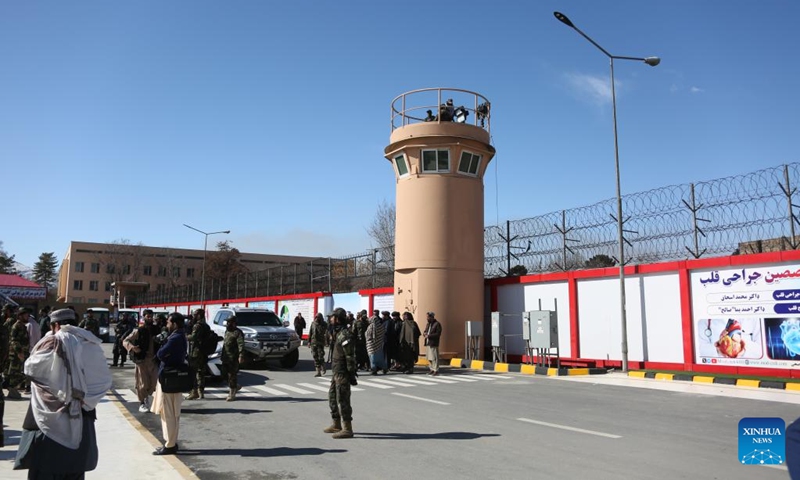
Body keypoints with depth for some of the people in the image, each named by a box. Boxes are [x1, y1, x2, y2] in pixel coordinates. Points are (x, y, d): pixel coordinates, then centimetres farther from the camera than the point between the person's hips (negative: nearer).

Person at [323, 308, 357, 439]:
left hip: (342, 374, -11)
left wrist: (351, 375, -21)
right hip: (337, 373, 11)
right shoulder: (339, 333, 13)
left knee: (342, 400, -6)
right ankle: (336, 424, 29)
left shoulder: (345, 335, -19)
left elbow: (350, 357, -21)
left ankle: (347, 429, 0)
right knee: (332, 397, 18)